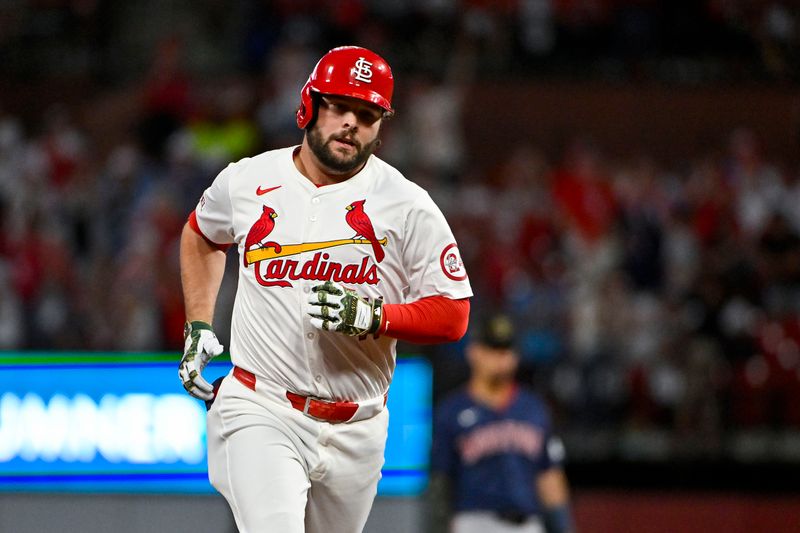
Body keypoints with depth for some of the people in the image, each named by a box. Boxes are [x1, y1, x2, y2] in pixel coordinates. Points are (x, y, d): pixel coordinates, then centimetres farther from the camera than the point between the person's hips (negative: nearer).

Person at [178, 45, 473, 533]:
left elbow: (453, 316, -4)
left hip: (355, 430, 1)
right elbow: (201, 235, 26)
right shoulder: (248, 181, 3)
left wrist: (371, 316, -20)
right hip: (260, 416, -1)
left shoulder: (409, 208, -3)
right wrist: (198, 327, 16)